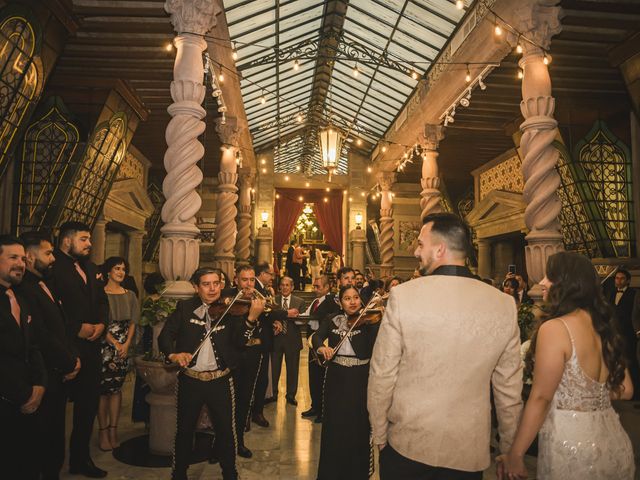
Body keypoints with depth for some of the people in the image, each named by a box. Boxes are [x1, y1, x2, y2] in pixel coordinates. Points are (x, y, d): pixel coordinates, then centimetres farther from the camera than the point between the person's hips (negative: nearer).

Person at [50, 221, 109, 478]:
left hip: (91, 346, 7)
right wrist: (77, 328, -17)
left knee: (89, 403, 14)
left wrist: (101, 324, -3)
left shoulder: (91, 269, 16)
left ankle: (81, 457, 29)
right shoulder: (52, 267, -10)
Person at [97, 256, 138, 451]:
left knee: (117, 388, 7)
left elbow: (133, 322, 8)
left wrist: (126, 344, -5)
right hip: (105, 346, -4)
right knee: (103, 389, -1)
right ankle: (103, 431, 8)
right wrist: (114, 344, -11)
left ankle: (113, 430, 14)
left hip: (124, 347, 4)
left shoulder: (130, 295, 10)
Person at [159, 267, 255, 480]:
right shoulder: (184, 307, 0)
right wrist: (173, 354, -24)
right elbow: (165, 336, -4)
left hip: (221, 381, 0)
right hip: (189, 380, 1)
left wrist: (251, 318, -29)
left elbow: (237, 340, -12)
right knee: (184, 430, 17)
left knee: (226, 430, 9)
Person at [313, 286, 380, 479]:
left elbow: (375, 343, -20)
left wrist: (377, 321, -34)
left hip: (360, 379, -2)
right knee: (334, 425, 12)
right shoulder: (332, 321, 5)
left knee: (358, 426, 6)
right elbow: (316, 337, -6)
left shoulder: (368, 320, -5)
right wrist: (321, 347, -27)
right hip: (336, 378, 3)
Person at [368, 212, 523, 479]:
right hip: (470, 451, 2)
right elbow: (509, 389, -2)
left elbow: (382, 377, -12)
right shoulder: (504, 305, -9)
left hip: (407, 446, -2)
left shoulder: (403, 296, -17)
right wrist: (509, 451, 11)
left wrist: (379, 437, 2)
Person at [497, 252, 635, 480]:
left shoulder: (554, 328, -18)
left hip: (570, 446, -7)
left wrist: (515, 455, -13)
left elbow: (540, 399, -19)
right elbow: (625, 390, 10)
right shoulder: (603, 326, 4)